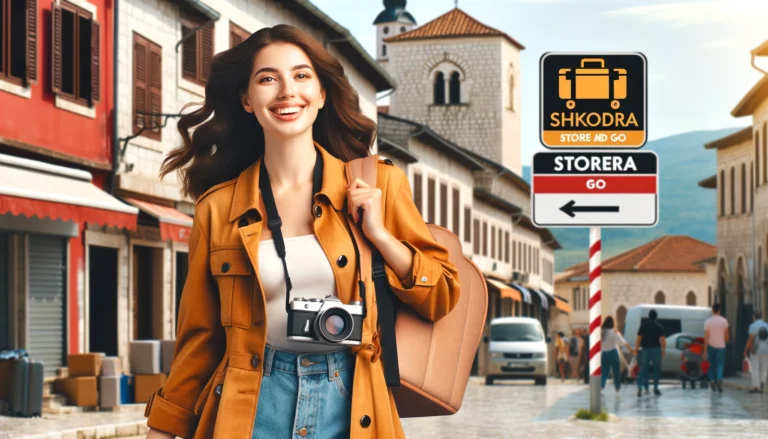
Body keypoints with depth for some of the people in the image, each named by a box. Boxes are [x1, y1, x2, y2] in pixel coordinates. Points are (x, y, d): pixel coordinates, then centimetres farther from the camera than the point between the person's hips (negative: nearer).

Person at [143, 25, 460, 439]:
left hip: (350, 405, 0)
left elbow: (441, 296, 5)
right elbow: (199, 336, 9)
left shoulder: (377, 184, 2)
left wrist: (379, 235, -9)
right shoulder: (219, 206, 2)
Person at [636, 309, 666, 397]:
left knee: (644, 369, 5)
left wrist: (637, 349, 7)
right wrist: (663, 350, -3)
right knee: (657, 369, 9)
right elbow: (662, 339, -9)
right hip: (656, 349, -2)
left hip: (645, 349, 2)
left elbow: (639, 338, 1)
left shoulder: (643, 325, 3)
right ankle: (655, 388, 8)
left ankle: (640, 388, -6)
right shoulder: (659, 327, -3)